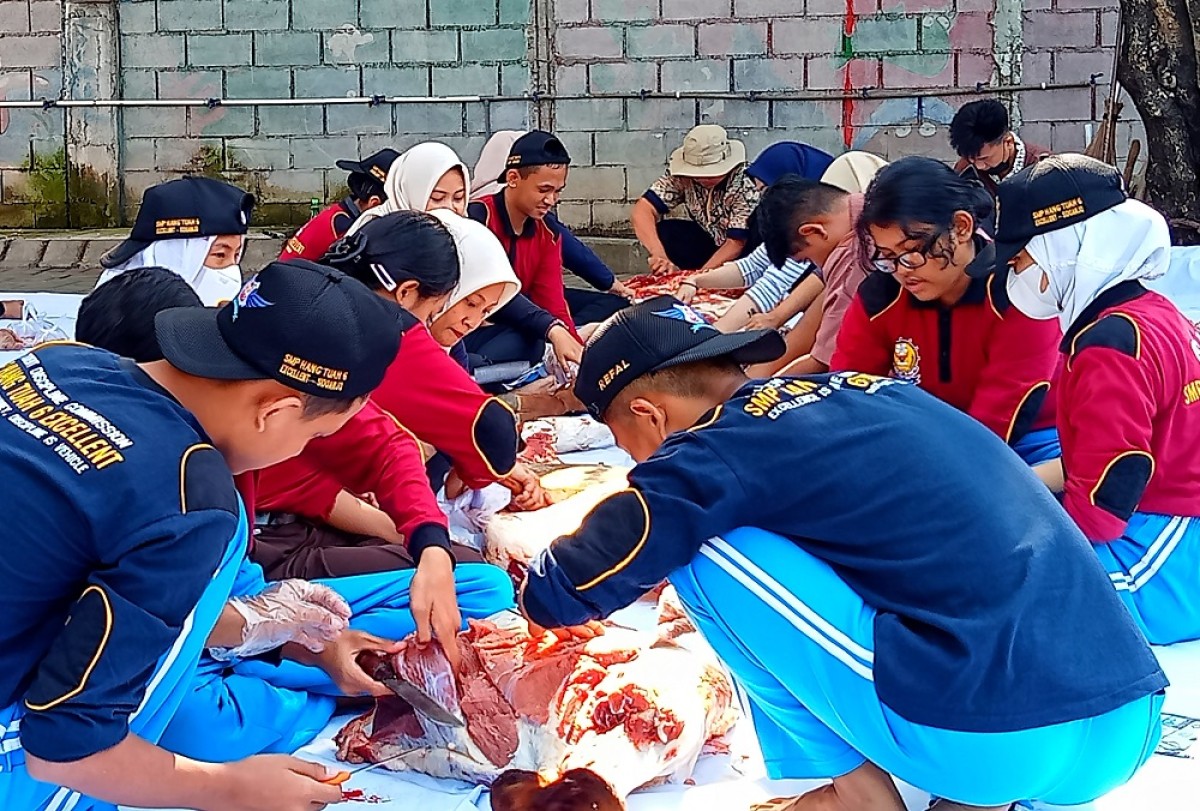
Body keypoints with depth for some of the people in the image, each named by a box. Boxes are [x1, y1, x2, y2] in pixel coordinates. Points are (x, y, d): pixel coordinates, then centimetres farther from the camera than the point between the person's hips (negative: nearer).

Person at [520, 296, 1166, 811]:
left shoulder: (718, 448, -3)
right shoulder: (861, 392, 18)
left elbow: (559, 594, 5)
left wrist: (534, 571, 31)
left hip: (991, 746, -7)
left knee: (706, 549, 0)